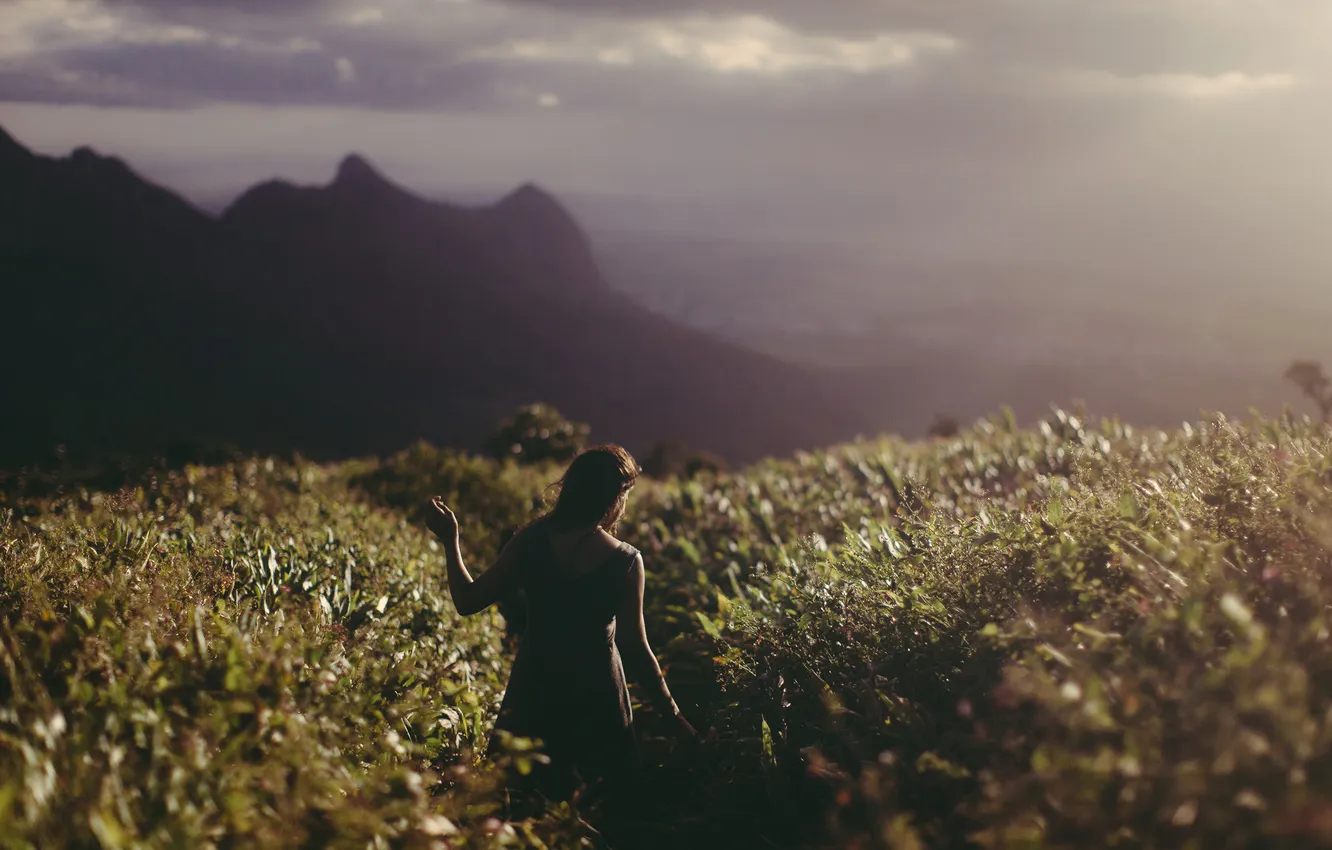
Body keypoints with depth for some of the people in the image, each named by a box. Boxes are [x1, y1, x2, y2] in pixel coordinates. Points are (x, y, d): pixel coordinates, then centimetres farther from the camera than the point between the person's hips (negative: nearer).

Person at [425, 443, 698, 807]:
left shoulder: (531, 541, -9)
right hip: (598, 695, -2)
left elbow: (468, 601, -4)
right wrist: (674, 715, -4)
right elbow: (636, 650, -12)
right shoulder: (626, 561, -13)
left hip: (533, 689, 2)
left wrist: (450, 541, 9)